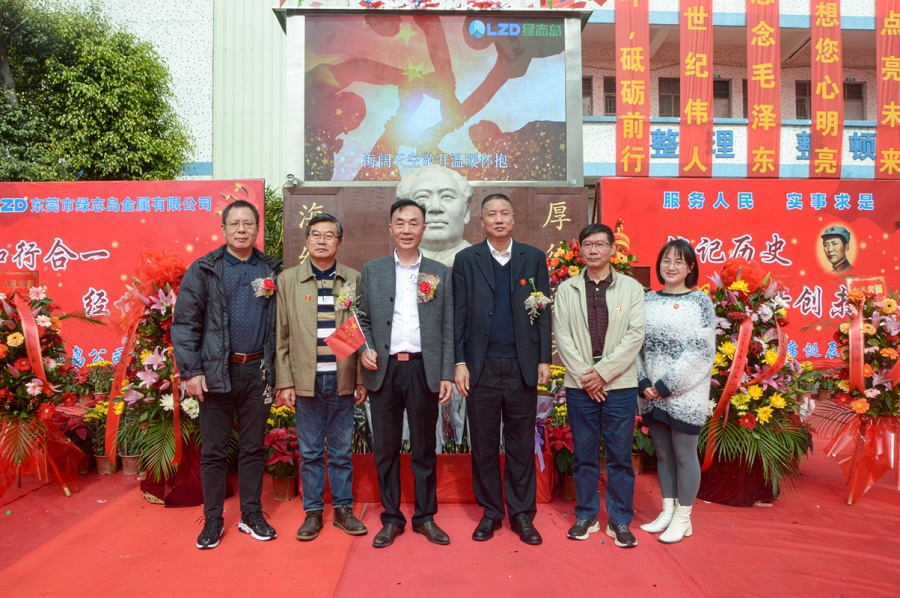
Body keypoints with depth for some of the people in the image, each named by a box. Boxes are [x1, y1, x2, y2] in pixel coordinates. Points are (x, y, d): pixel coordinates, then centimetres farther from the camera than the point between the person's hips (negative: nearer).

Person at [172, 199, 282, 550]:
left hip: (258, 371, 2)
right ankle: (213, 520, 21)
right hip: (217, 372, -2)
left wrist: (277, 370, 1)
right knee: (213, 451, 8)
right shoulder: (204, 270, 0)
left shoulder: (271, 271, 7)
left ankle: (251, 515, 24)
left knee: (254, 448, 11)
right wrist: (190, 371, -10)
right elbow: (184, 322, -4)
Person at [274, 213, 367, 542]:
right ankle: (313, 512, 23)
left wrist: (362, 378, 1)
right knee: (309, 451, 9)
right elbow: (281, 335, 3)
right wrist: (285, 381, -2)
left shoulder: (354, 279, 5)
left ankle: (343, 509, 24)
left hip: (342, 379, 0)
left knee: (341, 450, 10)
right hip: (306, 379, 0)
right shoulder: (287, 280, 4)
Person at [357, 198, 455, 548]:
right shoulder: (372, 271, 9)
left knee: (424, 447, 9)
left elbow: (448, 328, 5)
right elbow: (362, 319, 10)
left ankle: (425, 517, 23)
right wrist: (365, 348, -9)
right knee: (385, 448, 8)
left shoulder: (440, 273, 7)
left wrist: (447, 374, -1)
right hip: (384, 370, 1)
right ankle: (391, 519, 23)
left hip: (423, 369, 0)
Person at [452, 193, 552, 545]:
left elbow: (544, 312, 5)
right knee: (484, 445, 9)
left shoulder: (534, 258, 6)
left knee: (521, 444, 8)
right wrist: (459, 362, -4)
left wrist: (544, 359, 0)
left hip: (522, 367, 1)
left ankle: (522, 514, 21)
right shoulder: (466, 260, 4)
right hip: (481, 367, 0)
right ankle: (490, 512, 23)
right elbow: (458, 315, 2)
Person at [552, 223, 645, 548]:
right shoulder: (566, 290, 4)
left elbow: (635, 335, -5)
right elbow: (562, 337, -1)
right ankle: (586, 516, 24)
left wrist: (602, 372, -12)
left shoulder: (631, 288, 2)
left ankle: (620, 521, 20)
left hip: (620, 385, -1)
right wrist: (585, 376, -10)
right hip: (579, 385, 1)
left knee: (620, 456, 6)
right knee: (584, 455, 9)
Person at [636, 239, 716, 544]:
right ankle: (667, 510, 29)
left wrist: (665, 386, -15)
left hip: (685, 394, -4)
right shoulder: (648, 300, 7)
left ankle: (683, 518, 20)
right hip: (651, 394, 4)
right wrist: (643, 383, -7)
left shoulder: (700, 301, -4)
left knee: (684, 454, 5)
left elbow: (700, 351, -11)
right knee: (662, 452, 14)